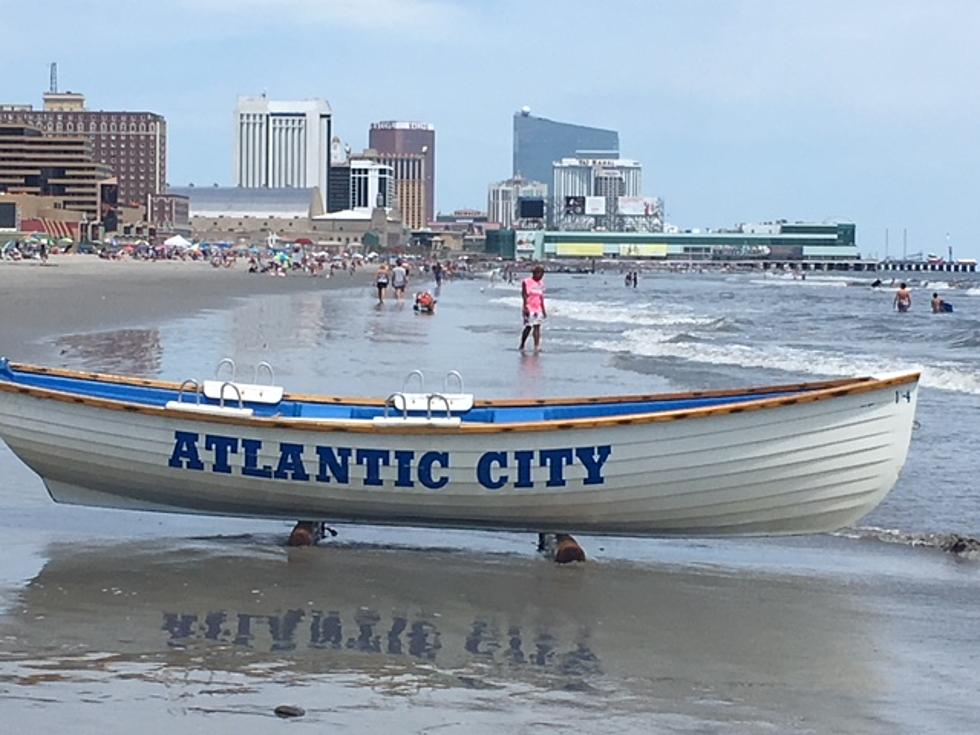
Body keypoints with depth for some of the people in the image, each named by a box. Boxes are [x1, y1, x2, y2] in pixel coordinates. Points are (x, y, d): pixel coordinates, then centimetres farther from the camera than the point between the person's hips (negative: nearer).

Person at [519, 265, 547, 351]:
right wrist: (525, 307, -18)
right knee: (528, 327, -7)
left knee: (537, 326, -2)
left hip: (538, 308, 6)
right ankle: (522, 344, 9)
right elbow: (524, 295, -10)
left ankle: (537, 346, -6)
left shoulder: (541, 283, 12)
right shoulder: (526, 282, -6)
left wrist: (543, 309, 16)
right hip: (529, 308, -6)